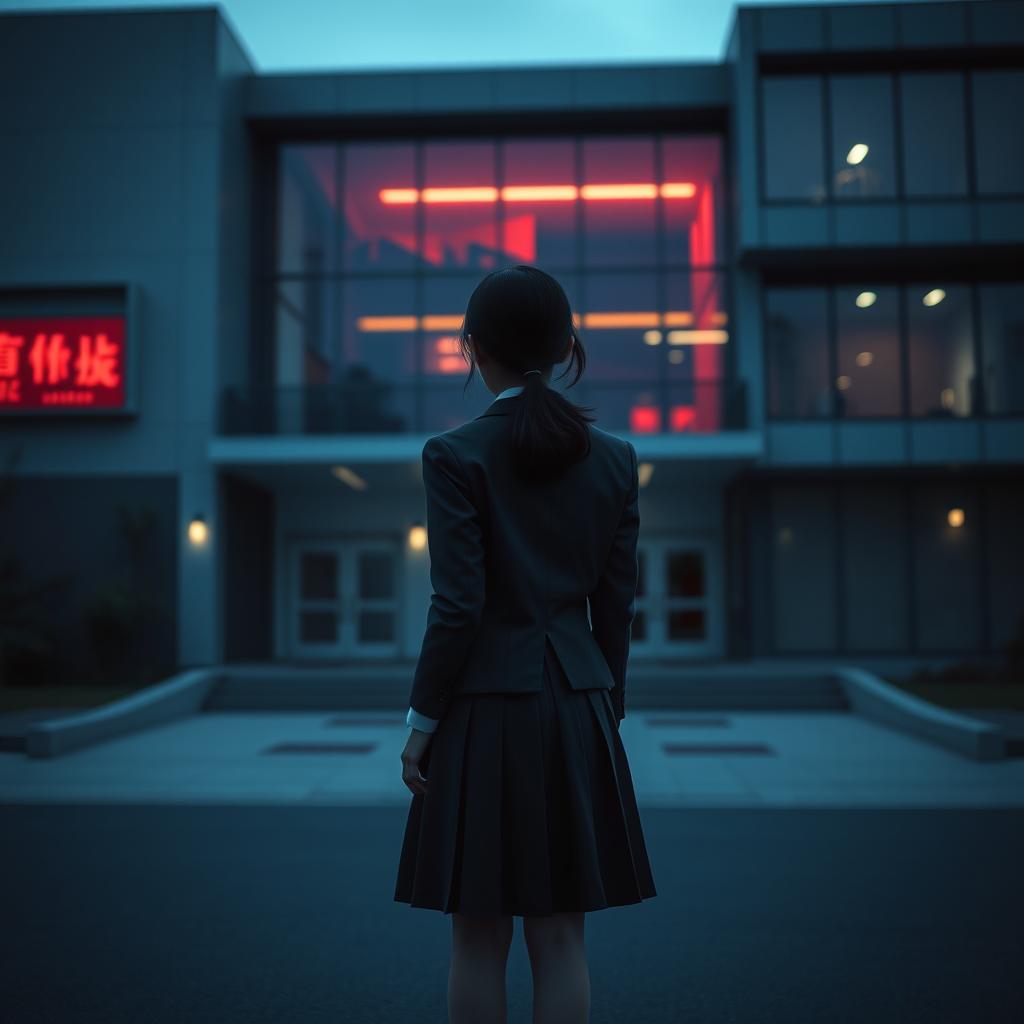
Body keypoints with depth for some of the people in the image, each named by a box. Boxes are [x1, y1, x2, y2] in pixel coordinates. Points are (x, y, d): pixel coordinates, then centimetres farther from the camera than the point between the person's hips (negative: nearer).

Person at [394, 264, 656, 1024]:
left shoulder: (456, 455, -10)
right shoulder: (614, 457, 3)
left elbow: (459, 606, -13)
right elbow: (617, 606, 5)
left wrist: (421, 722, -3)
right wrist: (605, 712, 15)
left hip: (486, 709, -4)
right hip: (575, 707, 4)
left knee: (480, 940, 10)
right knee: (562, 937, 12)